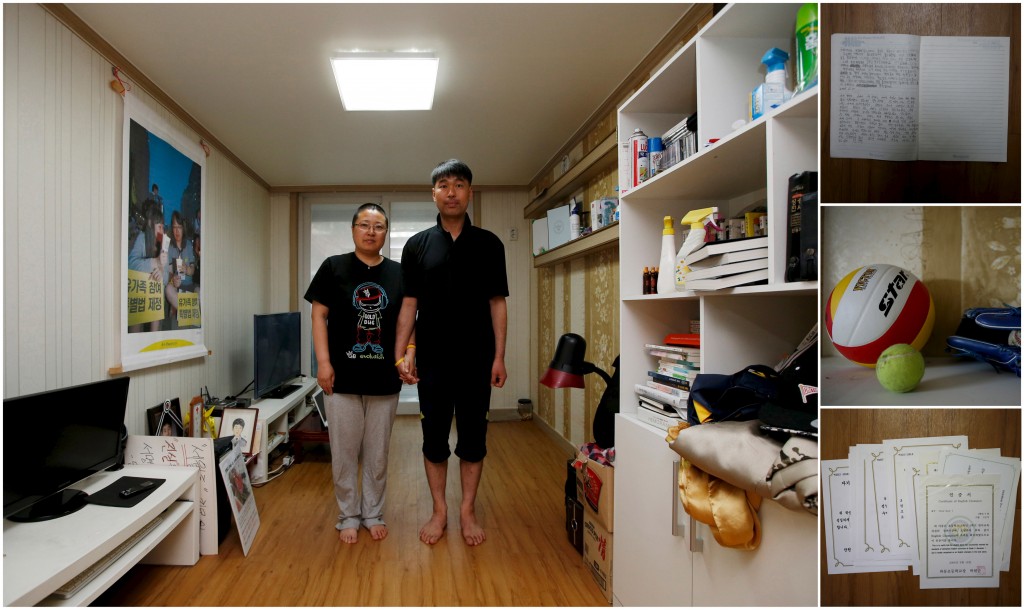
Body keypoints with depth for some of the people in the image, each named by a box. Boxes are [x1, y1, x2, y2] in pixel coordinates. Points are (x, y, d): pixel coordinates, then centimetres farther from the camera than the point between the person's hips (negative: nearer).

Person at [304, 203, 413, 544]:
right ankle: (349, 516, 27)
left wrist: (408, 355, -5)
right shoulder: (333, 267, 0)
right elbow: (319, 315, -1)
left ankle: (373, 514, 30)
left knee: (378, 454, 12)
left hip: (384, 380, 2)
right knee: (344, 453, 8)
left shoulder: (398, 274, 5)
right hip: (342, 378, -2)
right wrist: (323, 362, -8)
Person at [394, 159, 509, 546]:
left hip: (476, 360, 0)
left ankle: (468, 511, 24)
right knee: (434, 438, 9)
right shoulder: (417, 245, 4)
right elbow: (409, 304, 4)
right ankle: (439, 511, 24)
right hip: (432, 360, 1)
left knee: (473, 437, 8)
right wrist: (401, 353, -4)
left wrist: (499, 357, -3)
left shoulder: (488, 244, 3)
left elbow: (497, 303, 2)